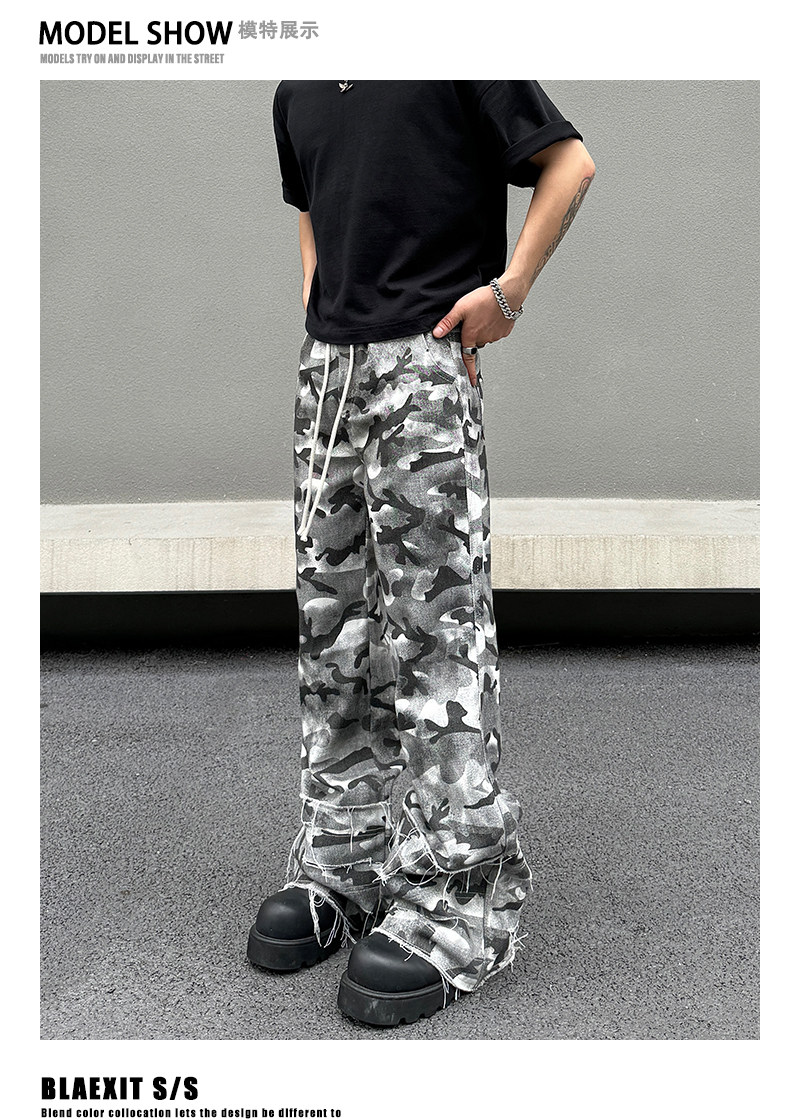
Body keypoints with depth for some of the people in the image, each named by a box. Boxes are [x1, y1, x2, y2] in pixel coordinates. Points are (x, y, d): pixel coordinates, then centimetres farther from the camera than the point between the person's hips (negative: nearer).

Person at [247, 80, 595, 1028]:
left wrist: (506, 291, -7)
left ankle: (457, 902, 2)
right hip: (328, 364, 7)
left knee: (438, 624, -8)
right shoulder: (296, 94, 19)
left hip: (424, 362, -7)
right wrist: (320, 316, 14)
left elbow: (570, 163, 0)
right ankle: (340, 862, 20)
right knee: (331, 619, 8)